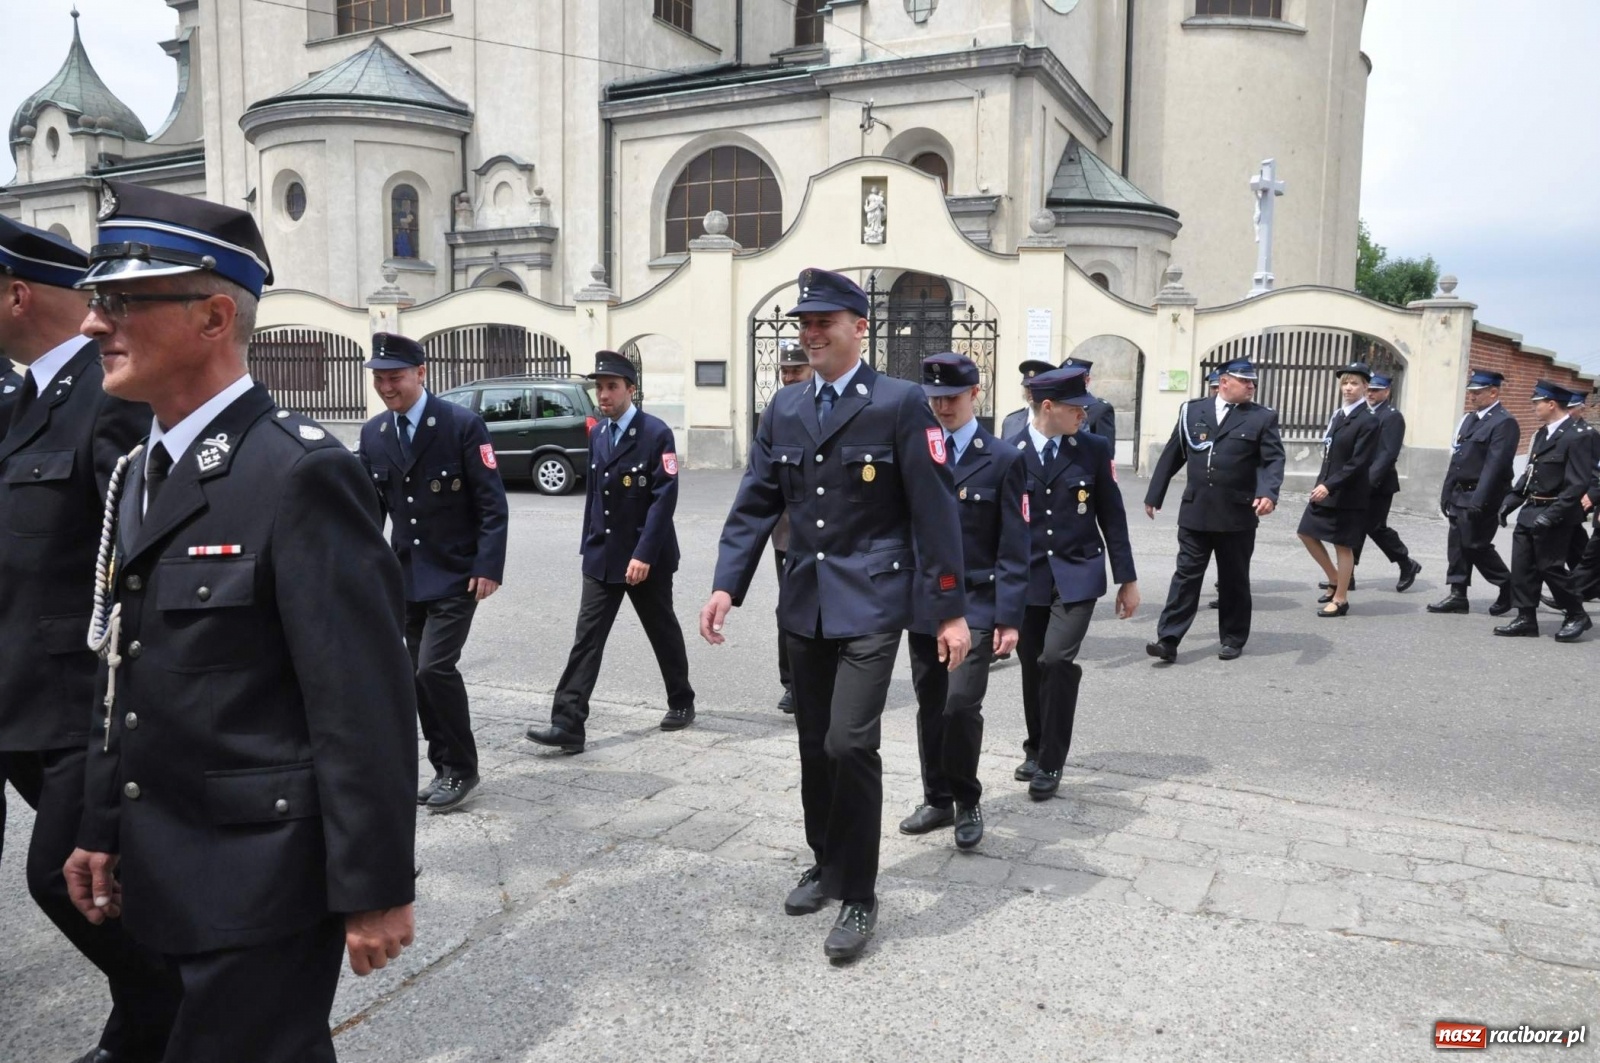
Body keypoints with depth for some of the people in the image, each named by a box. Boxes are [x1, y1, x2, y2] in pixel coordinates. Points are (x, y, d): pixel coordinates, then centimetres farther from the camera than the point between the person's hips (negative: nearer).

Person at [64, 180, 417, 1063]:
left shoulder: (300, 471, -19)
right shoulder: (138, 473, 9)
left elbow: (363, 700, -21)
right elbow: (125, 677, 15)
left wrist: (375, 889, -18)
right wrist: (102, 829, 14)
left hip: (262, 886, -8)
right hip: (171, 876, 8)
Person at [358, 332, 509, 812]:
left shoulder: (463, 425, -10)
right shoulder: (373, 434, 6)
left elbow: (492, 503, -11)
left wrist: (488, 567, -18)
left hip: (456, 573, -6)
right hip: (406, 575, 6)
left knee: (434, 668, -13)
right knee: (419, 675, 9)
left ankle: (460, 768, 4)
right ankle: (445, 767, 22)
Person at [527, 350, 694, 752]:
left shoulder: (655, 433, -13)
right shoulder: (597, 433, 8)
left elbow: (664, 497, -18)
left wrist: (644, 554, -23)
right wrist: (589, 544, 15)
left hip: (646, 557, -5)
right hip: (601, 555, 5)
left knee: (663, 632, 12)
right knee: (587, 638, -2)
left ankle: (681, 702, 32)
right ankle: (568, 724, -4)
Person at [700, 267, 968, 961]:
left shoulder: (900, 403, -7)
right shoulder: (784, 409, 9)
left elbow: (934, 509, -9)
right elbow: (755, 503, 7)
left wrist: (950, 610, -10)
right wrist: (727, 585, -4)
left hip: (871, 601, -5)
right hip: (805, 603, 6)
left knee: (850, 744, -12)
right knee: (814, 746, 14)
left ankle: (858, 897, 6)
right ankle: (826, 864, 35)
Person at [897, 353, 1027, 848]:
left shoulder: (1003, 459, -3)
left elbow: (1013, 548, -6)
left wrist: (1009, 617, -11)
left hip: (974, 605, -4)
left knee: (961, 705, -11)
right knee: (930, 708, 10)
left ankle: (967, 800, 12)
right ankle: (938, 800, 26)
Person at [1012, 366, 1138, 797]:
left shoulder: (1095, 448, -1)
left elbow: (1112, 516, 3)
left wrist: (1127, 578, 2)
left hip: (1077, 574, -1)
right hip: (1026, 577, 1)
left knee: (1058, 660, -15)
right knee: (1032, 666, 10)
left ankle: (1050, 763, 0)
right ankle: (1037, 747, 33)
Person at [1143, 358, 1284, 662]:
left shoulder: (1263, 417, 1)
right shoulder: (1192, 411, 6)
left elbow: (1274, 460, -6)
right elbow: (1172, 455, 10)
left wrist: (1268, 493, -24)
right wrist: (1154, 495, 11)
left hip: (1237, 515, -1)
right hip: (1195, 512, 1)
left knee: (1234, 580, 10)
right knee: (1186, 576, 1)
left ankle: (1233, 639, 24)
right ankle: (1168, 640, -1)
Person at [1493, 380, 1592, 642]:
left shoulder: (1574, 437, -14)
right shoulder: (1541, 434, 12)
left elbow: (1577, 485, -18)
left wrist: (1552, 514, -23)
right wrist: (1512, 498, 9)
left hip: (1553, 515, -8)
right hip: (1530, 512, 8)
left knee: (1550, 567, -1)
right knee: (1522, 567, 7)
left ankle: (1577, 615, 17)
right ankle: (1526, 618, 13)